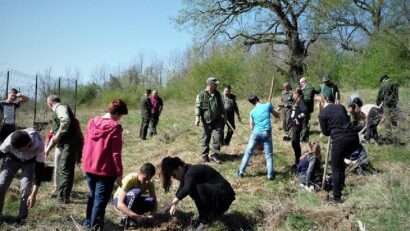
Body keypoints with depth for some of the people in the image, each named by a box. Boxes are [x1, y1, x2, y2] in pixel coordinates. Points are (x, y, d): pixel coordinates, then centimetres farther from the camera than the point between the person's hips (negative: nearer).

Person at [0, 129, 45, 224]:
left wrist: (34, 194, -35)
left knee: (25, 188, -17)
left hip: (30, 161, -2)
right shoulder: (10, 140, -38)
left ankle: (22, 217, 0)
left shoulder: (39, 145, -40)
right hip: (13, 159, 2)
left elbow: (39, 168, -33)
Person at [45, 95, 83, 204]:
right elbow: (55, 133, 34)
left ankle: (63, 199, -1)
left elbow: (66, 121, -28)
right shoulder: (57, 111, 26)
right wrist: (48, 147, 36)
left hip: (70, 143, -10)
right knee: (65, 171, 18)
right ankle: (62, 197, 29)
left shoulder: (60, 107, -5)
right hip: (66, 144, 10)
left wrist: (58, 136, -19)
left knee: (65, 171, -6)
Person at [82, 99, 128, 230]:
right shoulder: (115, 127, -15)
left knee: (92, 195, 23)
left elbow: (86, 145, 10)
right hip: (105, 170, -7)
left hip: (89, 168, 7)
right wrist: (119, 173, -8)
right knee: (101, 200, 3)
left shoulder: (92, 122, 3)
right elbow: (116, 153, -15)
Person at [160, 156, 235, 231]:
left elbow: (186, 189, -40)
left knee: (199, 188, -30)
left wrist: (175, 201, -33)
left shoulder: (191, 172, -22)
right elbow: (182, 188, 21)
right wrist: (174, 204, 17)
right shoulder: (186, 172, 6)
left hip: (224, 194, -10)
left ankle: (204, 222, -15)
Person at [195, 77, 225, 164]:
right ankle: (205, 156, 17)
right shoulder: (201, 95, -6)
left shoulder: (217, 94, 10)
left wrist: (223, 115, 24)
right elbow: (197, 107, -8)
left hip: (217, 120, 4)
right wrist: (197, 118, -17)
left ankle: (214, 155, 1)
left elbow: (221, 105, 21)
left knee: (217, 137, -7)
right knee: (206, 139, 6)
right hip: (207, 121, -4)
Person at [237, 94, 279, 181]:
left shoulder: (252, 112, 6)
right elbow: (277, 115, 12)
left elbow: (251, 127, 9)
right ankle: (270, 175, 3)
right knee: (269, 155, 6)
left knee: (248, 153, 12)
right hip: (266, 133, -1)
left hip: (256, 133, 1)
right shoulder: (268, 105, 1)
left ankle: (241, 172, 15)